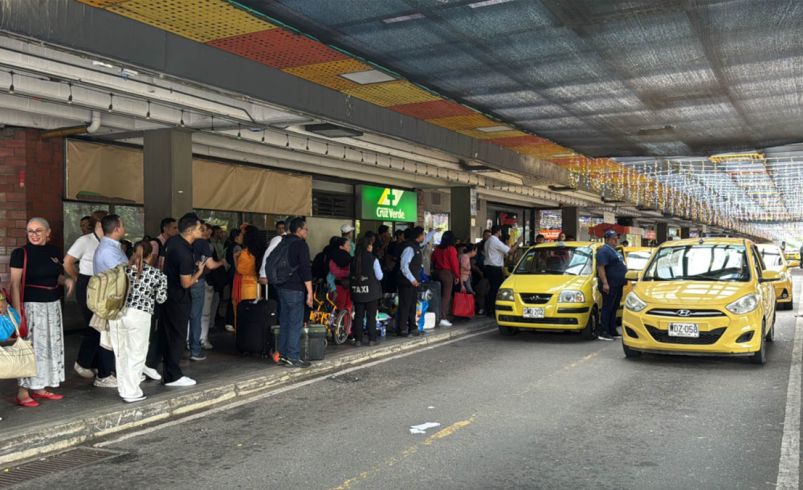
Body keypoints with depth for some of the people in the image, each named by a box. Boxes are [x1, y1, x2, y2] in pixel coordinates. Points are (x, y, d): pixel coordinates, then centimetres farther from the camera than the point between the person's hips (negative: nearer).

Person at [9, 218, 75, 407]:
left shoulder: (54, 252, 7)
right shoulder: (21, 253, -9)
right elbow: (15, 284, -12)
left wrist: (67, 280, -3)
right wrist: (17, 311, -19)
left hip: (52, 305, 7)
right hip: (31, 306, -6)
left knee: (49, 346, 11)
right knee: (30, 347, -6)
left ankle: (39, 388, 22)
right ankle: (22, 393, 1)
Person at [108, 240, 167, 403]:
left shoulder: (123, 269, 7)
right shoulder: (157, 274, -2)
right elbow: (161, 298, 3)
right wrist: (162, 281, 16)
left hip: (116, 313, 5)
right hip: (138, 316, -4)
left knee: (120, 353, 15)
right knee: (136, 355, 5)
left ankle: (123, 389, 25)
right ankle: (131, 393, 6)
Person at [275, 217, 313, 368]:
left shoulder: (282, 243, 15)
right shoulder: (301, 245, -11)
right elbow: (305, 270, -17)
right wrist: (310, 292, -15)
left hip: (281, 288, 8)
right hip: (295, 289, -8)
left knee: (284, 323, 13)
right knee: (295, 324, -5)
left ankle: (282, 356, 17)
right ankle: (292, 358, -4)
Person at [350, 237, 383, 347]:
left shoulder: (354, 260, 1)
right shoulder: (373, 260, -10)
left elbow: (351, 275, 8)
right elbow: (379, 276, -7)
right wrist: (381, 273, 14)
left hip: (357, 291, 3)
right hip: (371, 291, -3)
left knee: (358, 316, 8)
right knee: (371, 316, 4)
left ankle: (358, 340, 9)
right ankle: (371, 340, 6)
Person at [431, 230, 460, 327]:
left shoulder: (437, 249, 7)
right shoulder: (451, 249, -11)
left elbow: (433, 260, 14)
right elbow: (454, 263, -12)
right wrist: (457, 276, -5)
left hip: (437, 272, 7)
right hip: (447, 273, -7)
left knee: (439, 295, 13)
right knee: (446, 296, -6)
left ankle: (438, 316, 15)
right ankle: (442, 318, -11)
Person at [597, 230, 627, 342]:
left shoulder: (614, 251, 20)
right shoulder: (604, 251, -12)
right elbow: (601, 268, -20)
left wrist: (624, 281, 25)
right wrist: (605, 283, -27)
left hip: (618, 285, 10)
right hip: (610, 286, -10)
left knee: (614, 308, 13)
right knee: (607, 308, -7)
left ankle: (612, 331, 19)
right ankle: (604, 333, -5)